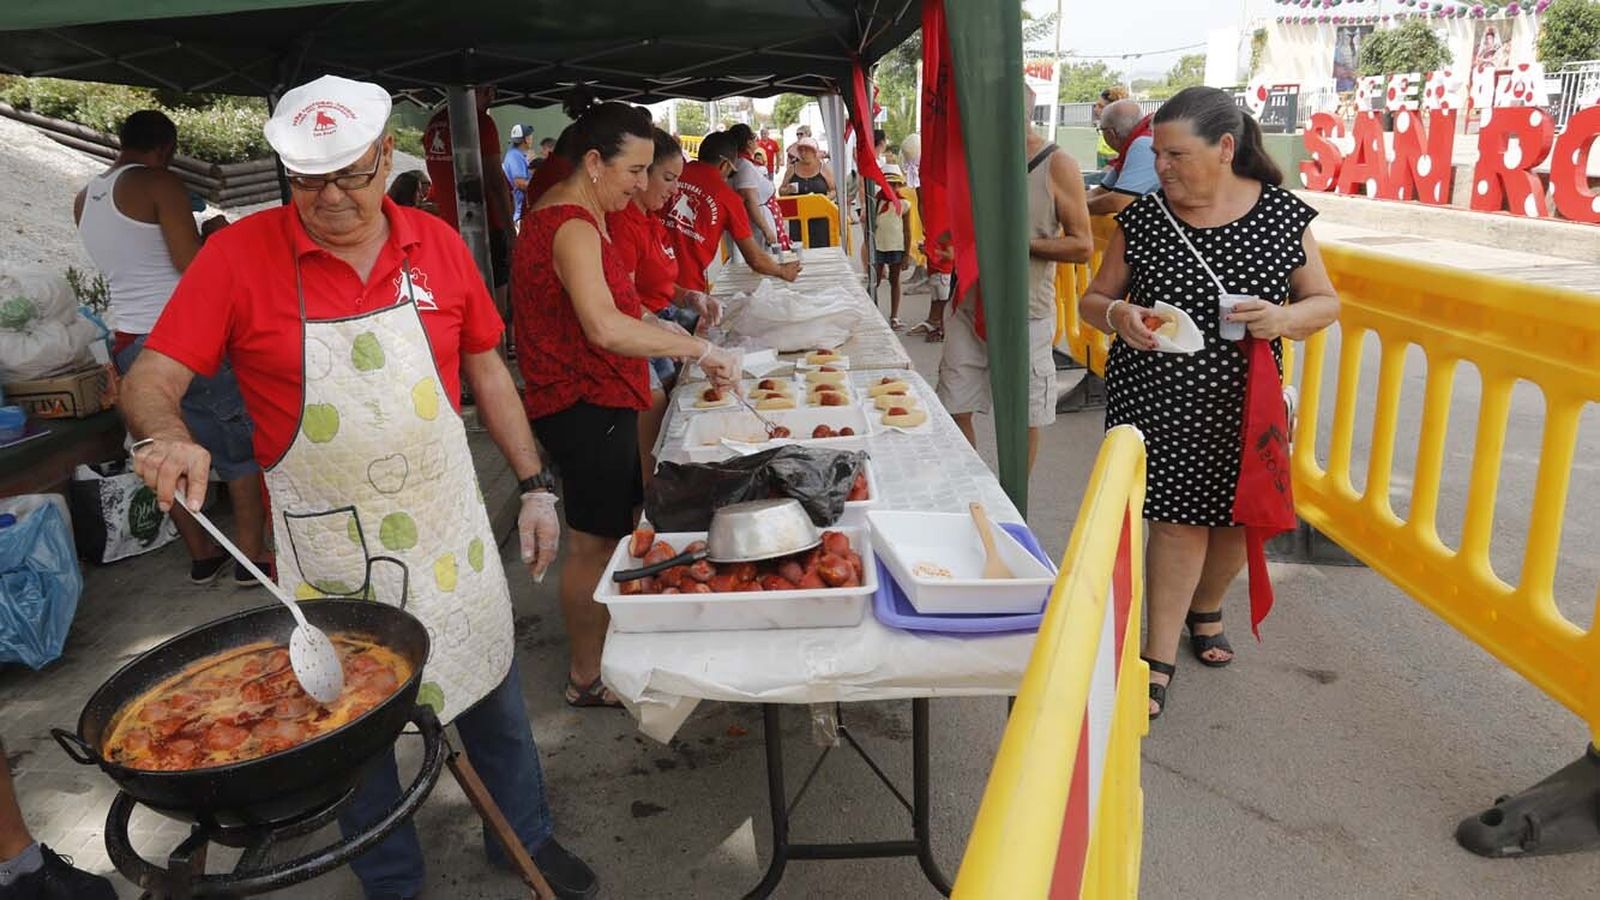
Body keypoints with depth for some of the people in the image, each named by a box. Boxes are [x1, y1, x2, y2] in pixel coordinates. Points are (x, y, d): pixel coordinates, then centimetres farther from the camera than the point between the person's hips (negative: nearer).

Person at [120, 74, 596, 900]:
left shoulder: (437, 244, -1)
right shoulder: (239, 254, -9)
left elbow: (486, 372, 6)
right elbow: (148, 381, -9)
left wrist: (534, 486, 5)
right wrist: (167, 435, -32)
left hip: (447, 525, 3)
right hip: (326, 546, -2)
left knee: (493, 696, 16)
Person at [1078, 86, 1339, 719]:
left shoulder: (1283, 216, -5)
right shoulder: (1142, 218, -3)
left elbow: (1325, 302, 3)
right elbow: (1093, 299, 4)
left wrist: (1285, 318, -19)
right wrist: (1118, 316, -19)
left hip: (1241, 401, 2)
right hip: (1153, 399, -1)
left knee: (1236, 516, 15)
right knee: (1178, 517, -1)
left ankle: (1205, 608, 45)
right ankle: (1160, 658, 11)